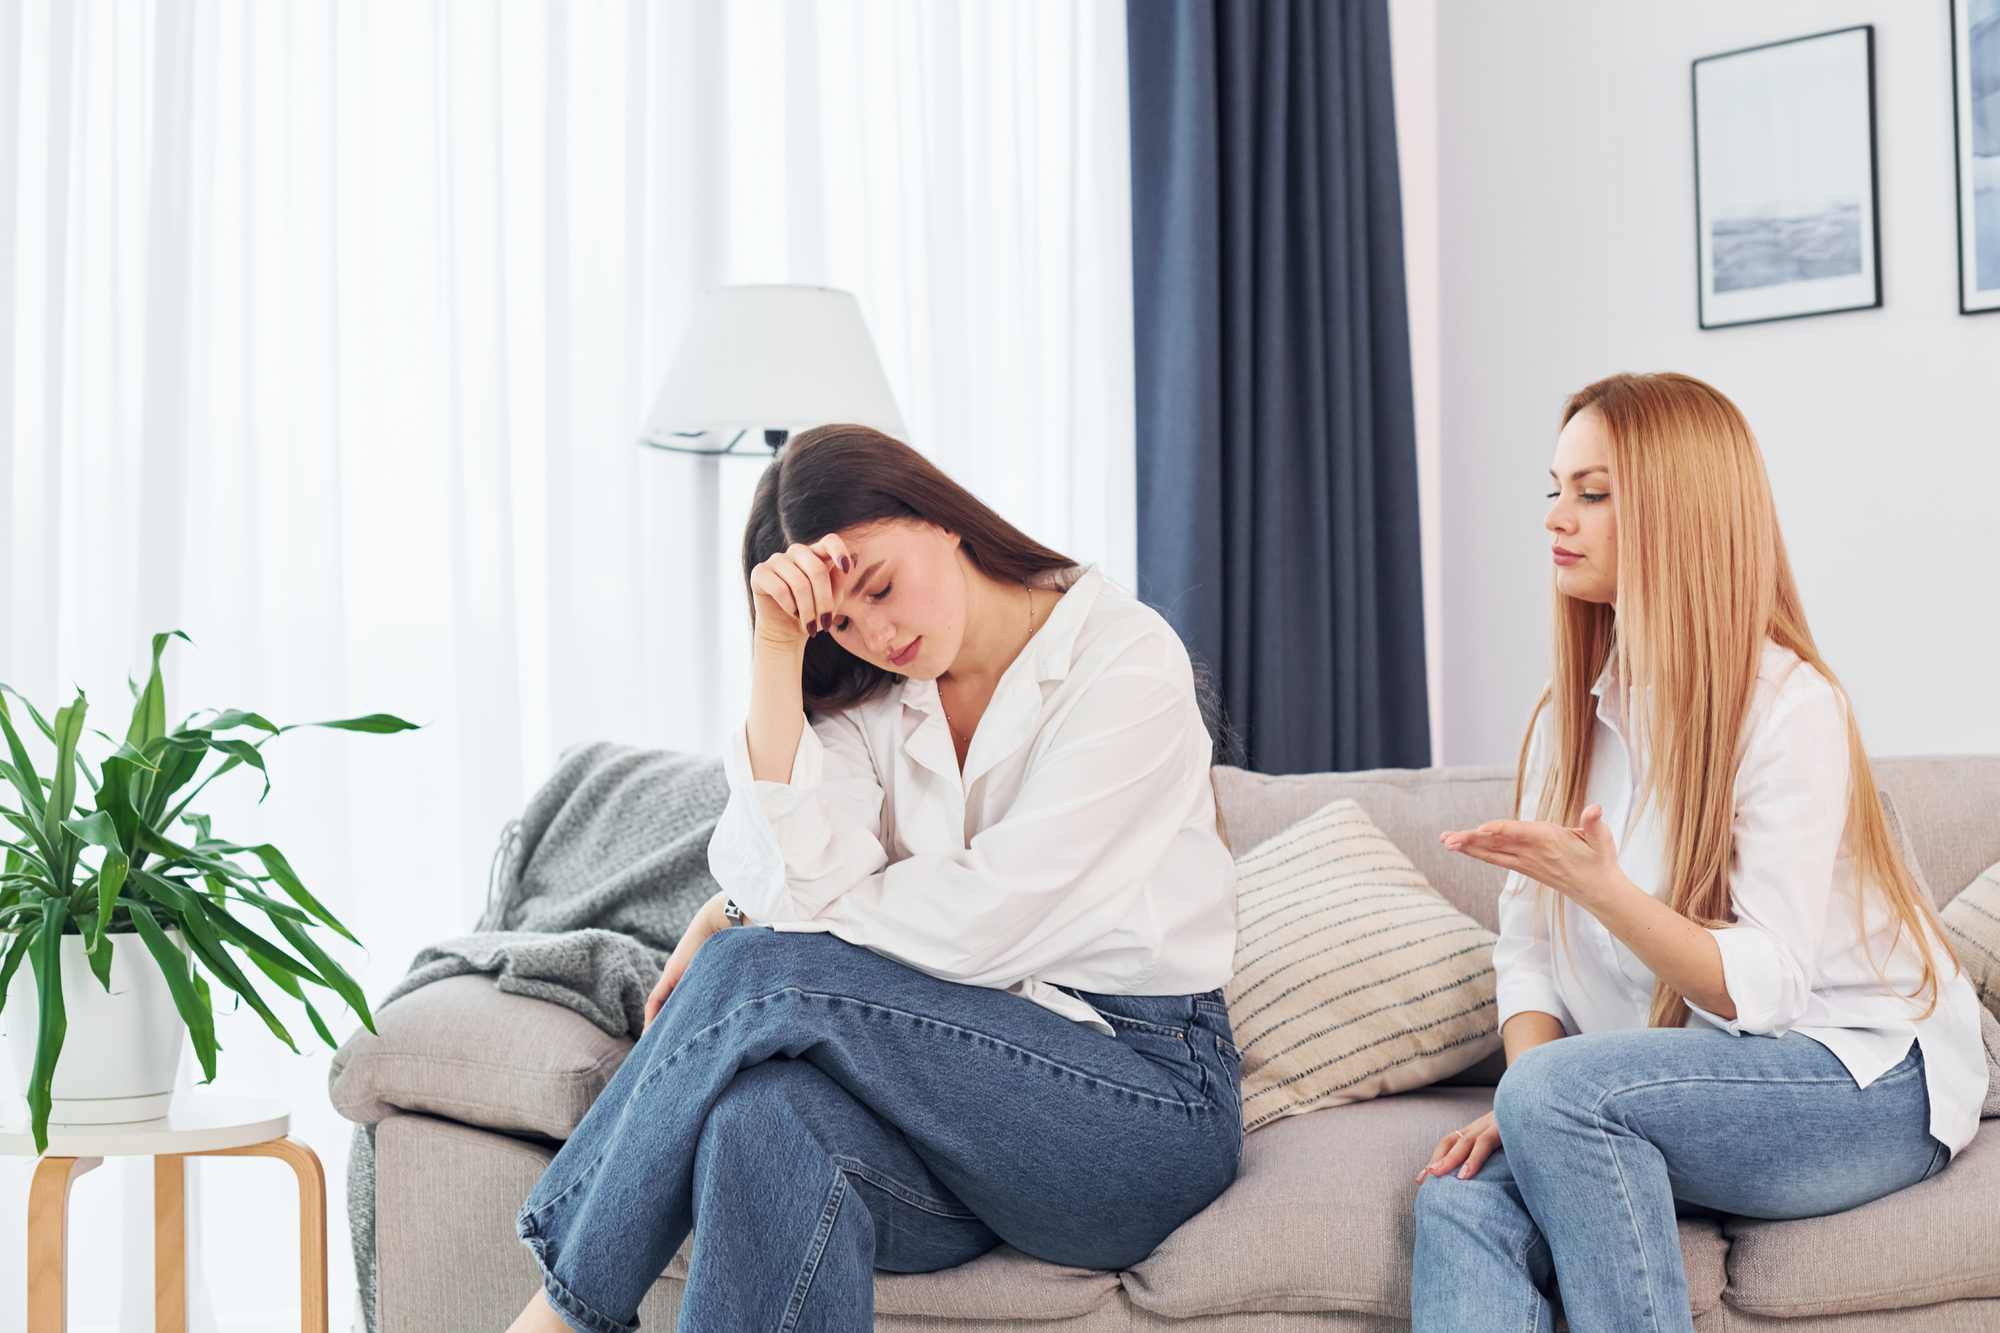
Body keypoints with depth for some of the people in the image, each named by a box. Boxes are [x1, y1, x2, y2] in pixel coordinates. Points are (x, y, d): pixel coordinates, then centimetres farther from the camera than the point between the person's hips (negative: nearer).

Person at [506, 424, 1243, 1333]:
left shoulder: (1127, 661, -7)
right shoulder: (871, 703, 11)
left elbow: (978, 924, -15)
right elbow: (785, 876, -9)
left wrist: (742, 929, -4)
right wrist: (777, 651, -11)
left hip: (1143, 1098, -4)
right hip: (969, 1077, 5)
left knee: (759, 968, -24)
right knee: (768, 1115, -33)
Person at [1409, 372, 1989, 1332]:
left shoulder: (1791, 706, -14)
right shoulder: (1570, 714, 9)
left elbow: (1765, 986, -19)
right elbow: (1531, 945, 4)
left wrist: (1603, 889, -33)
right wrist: (1524, 1096, -14)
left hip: (1863, 1082, -5)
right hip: (1683, 1082, 6)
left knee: (1561, 1092, -33)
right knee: (1461, 1199, -24)